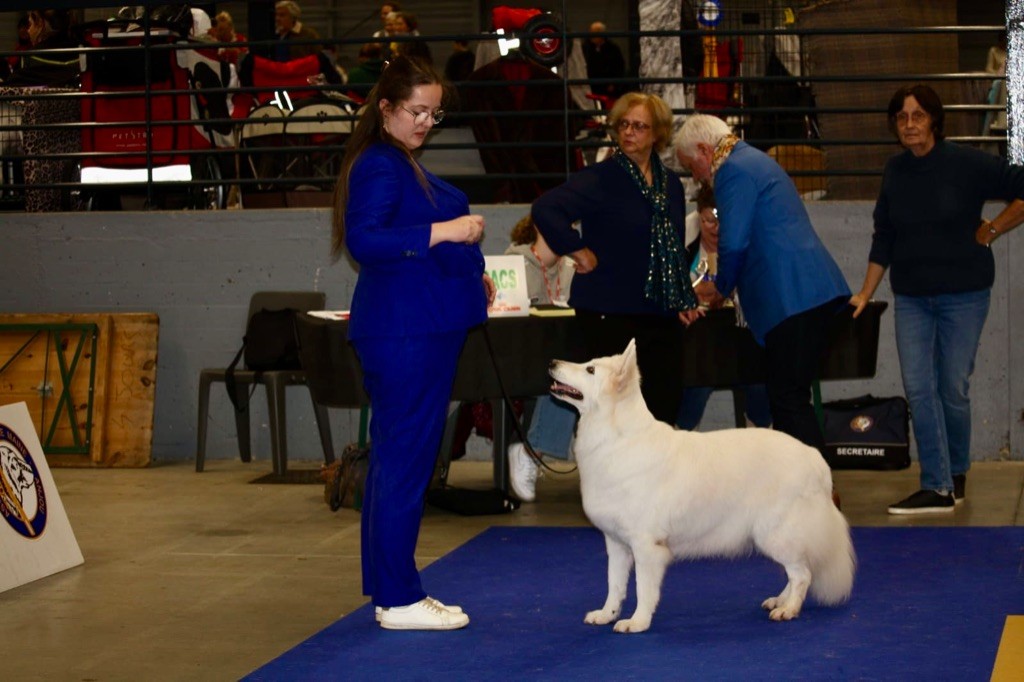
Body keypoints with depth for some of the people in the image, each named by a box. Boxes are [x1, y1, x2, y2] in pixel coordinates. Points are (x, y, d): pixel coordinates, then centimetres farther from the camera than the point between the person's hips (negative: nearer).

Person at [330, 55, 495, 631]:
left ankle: (394, 589, 18)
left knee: (399, 457, 12)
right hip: (404, 329, -11)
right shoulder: (378, 165, -12)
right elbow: (363, 239, -25)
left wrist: (468, 275, 21)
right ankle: (399, 601, -4)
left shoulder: (405, 164, 20)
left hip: (424, 327, 11)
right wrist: (442, 231, -29)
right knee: (406, 458, -8)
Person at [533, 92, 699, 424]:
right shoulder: (599, 179, -8)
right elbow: (545, 209, -21)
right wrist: (579, 252, -18)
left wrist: (686, 298, 19)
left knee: (667, 401, 5)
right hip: (611, 312, -6)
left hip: (660, 313, 6)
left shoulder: (670, 183, 13)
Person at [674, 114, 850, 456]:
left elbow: (733, 244, -12)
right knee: (787, 396, 11)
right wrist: (723, 286, 28)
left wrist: (721, 287, 6)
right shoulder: (754, 160, 25)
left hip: (793, 296, -10)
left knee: (788, 398, -10)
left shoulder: (734, 171, -7)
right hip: (813, 290, 10)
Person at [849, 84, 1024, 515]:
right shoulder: (895, 172, 5)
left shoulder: (966, 164, -10)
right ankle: (938, 487, -2)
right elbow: (884, 238, 11)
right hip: (911, 296, 4)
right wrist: (865, 294, 10)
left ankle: (956, 473, 23)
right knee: (918, 387, -4)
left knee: (953, 387, 0)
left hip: (963, 293, -4)